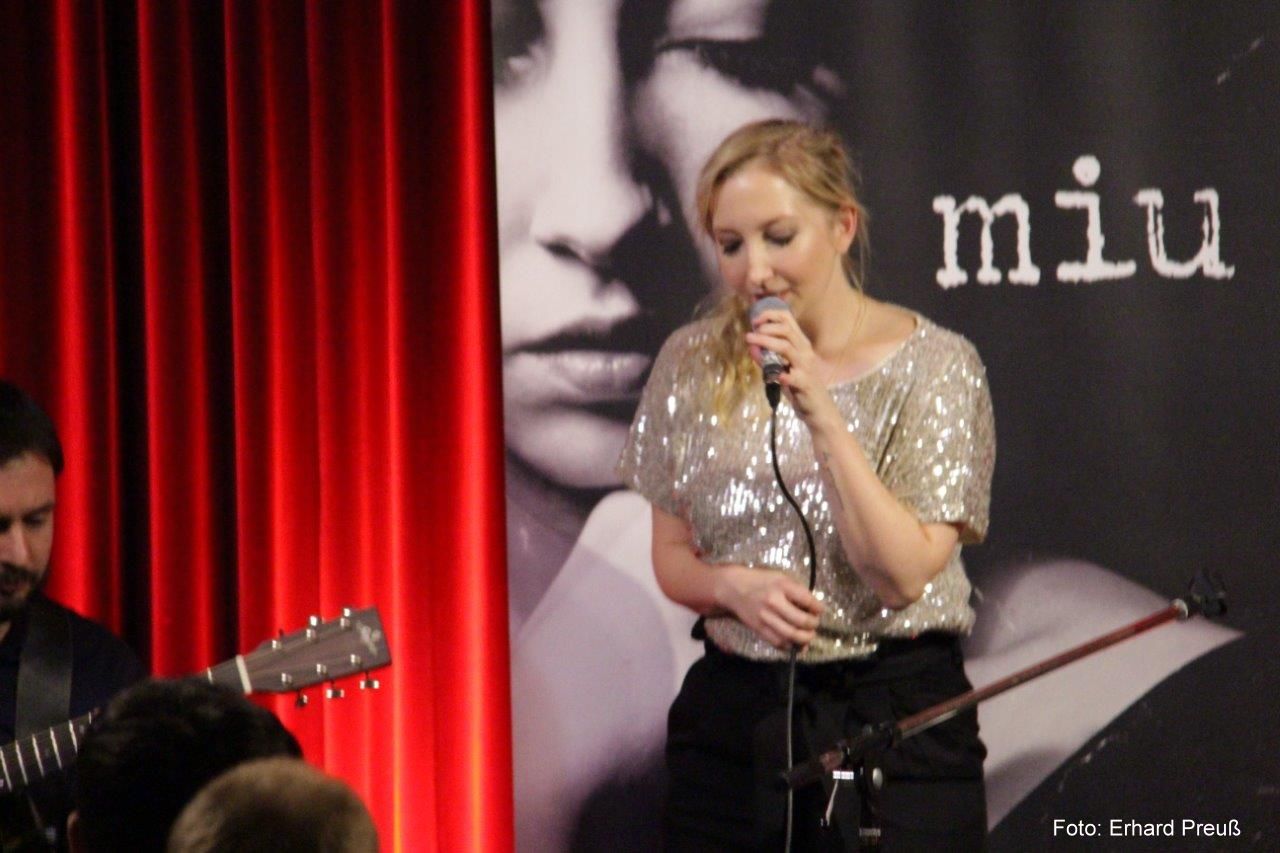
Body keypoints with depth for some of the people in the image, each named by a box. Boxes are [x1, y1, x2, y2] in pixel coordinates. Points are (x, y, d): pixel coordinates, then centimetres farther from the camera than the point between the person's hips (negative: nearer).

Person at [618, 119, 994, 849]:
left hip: (897, 722, -3)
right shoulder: (694, 363, 5)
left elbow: (904, 574, -14)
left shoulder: (933, 365, -6)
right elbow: (672, 556, 13)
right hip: (733, 714, 3)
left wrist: (821, 413, -21)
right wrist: (736, 586, -10)